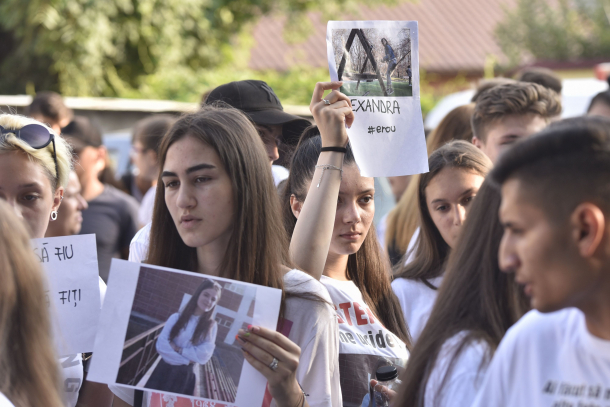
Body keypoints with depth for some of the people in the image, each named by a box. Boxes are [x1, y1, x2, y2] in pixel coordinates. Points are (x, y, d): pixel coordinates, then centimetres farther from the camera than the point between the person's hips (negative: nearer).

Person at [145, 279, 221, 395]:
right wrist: (186, 360, -15)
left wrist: (178, 349, -14)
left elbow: (203, 356, -10)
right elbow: (161, 345, -11)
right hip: (164, 371, 0)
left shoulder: (211, 326, -1)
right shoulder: (176, 318, -3)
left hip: (184, 376, 0)